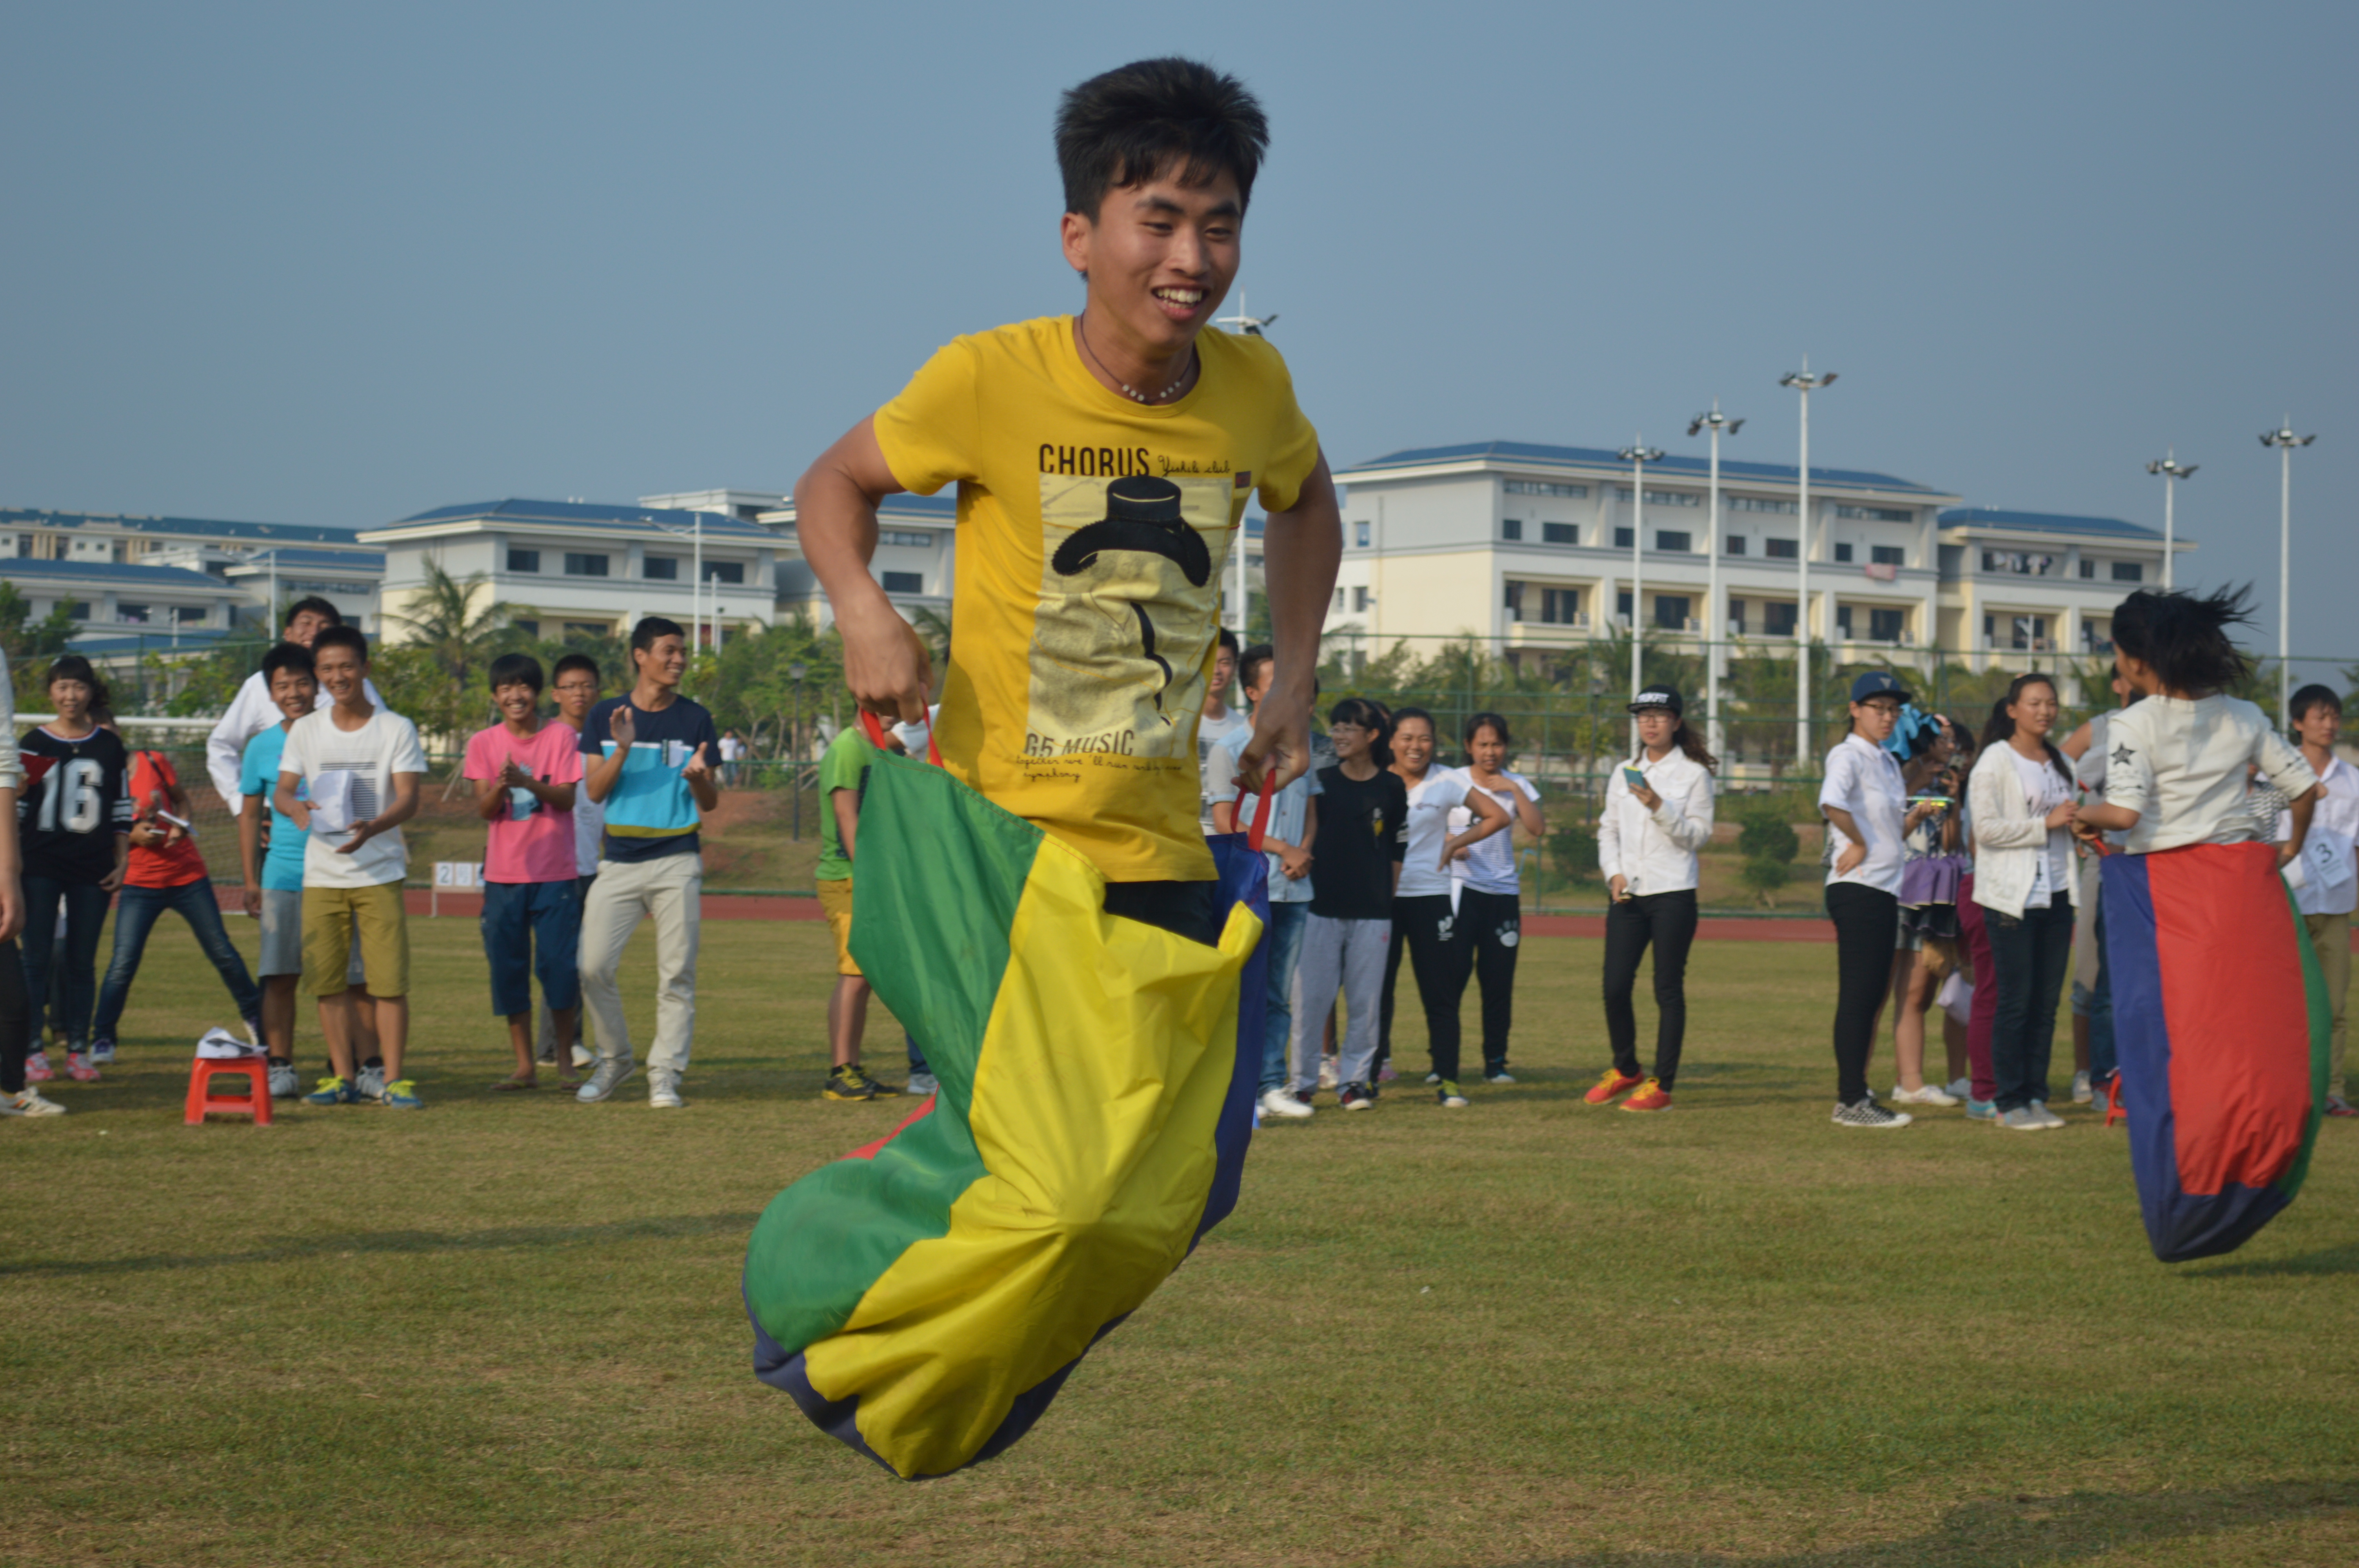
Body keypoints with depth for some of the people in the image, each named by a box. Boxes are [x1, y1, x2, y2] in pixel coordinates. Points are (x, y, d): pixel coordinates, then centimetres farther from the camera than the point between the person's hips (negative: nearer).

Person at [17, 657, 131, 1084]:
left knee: (83, 961, 4)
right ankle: (33, 1051, 3)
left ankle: (79, 1050, 10)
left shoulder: (109, 746, 7)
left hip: (92, 870, 1)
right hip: (40, 867, -1)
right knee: (37, 959, -2)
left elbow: (122, 811, 11)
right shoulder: (34, 745, 3)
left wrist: (121, 863, 5)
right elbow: (15, 808, 6)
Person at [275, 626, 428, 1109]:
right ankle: (343, 1077, 12)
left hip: (380, 871, -3)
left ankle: (392, 1078, 0)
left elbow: (408, 798, -7)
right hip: (321, 874, 3)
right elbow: (281, 790, 6)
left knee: (389, 979, -7)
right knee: (329, 979, 2)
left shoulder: (396, 729, 0)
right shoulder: (305, 730, 8)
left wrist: (371, 827, -27)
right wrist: (295, 807, -19)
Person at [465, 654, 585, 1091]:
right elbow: (484, 810, -2)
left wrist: (528, 783, -25)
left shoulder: (561, 736, 1)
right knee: (507, 969, 3)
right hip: (503, 874, 2)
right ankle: (524, 1066, 11)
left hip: (556, 874, -2)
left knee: (559, 966, -6)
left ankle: (565, 1059, 10)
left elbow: (567, 798, -8)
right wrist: (500, 786, -23)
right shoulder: (483, 743, 5)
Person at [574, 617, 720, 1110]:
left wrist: (697, 778, -16)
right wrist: (622, 750, -15)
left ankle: (665, 1073, 3)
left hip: (677, 860, -1)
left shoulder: (695, 720, 6)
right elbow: (594, 790, 1)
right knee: (595, 965, -3)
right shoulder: (606, 717, 8)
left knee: (676, 972, -4)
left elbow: (711, 804, 7)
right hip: (619, 860, 1)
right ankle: (615, 1060, 17)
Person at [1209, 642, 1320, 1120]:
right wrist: (1283, 849, -10)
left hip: (1294, 887, 6)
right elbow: (1224, 822, -6)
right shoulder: (1230, 746, -3)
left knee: (1280, 995, 7)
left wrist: (1304, 852, 0)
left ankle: (1273, 1084, 11)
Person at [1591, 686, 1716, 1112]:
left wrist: (1660, 808, -18)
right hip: (1628, 894, 4)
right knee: (1615, 987, -2)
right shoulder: (1623, 774, 14)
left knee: (1668, 989, -2)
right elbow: (1608, 829, 16)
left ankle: (1660, 1086, 3)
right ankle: (1625, 1070, 19)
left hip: (1673, 894, -4)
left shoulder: (1693, 774, 1)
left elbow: (1700, 835, -5)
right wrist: (1614, 872, 0)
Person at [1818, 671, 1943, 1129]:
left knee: (1872, 995, 11)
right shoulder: (1848, 756, -9)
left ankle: (1857, 1094, 17)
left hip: (1886, 889, 9)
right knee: (1857, 996, -9)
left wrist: (1917, 815, 6)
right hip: (1857, 889, -9)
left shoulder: (1889, 763, 20)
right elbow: (1831, 803, -29)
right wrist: (1859, 843, -18)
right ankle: (1851, 1100, -7)